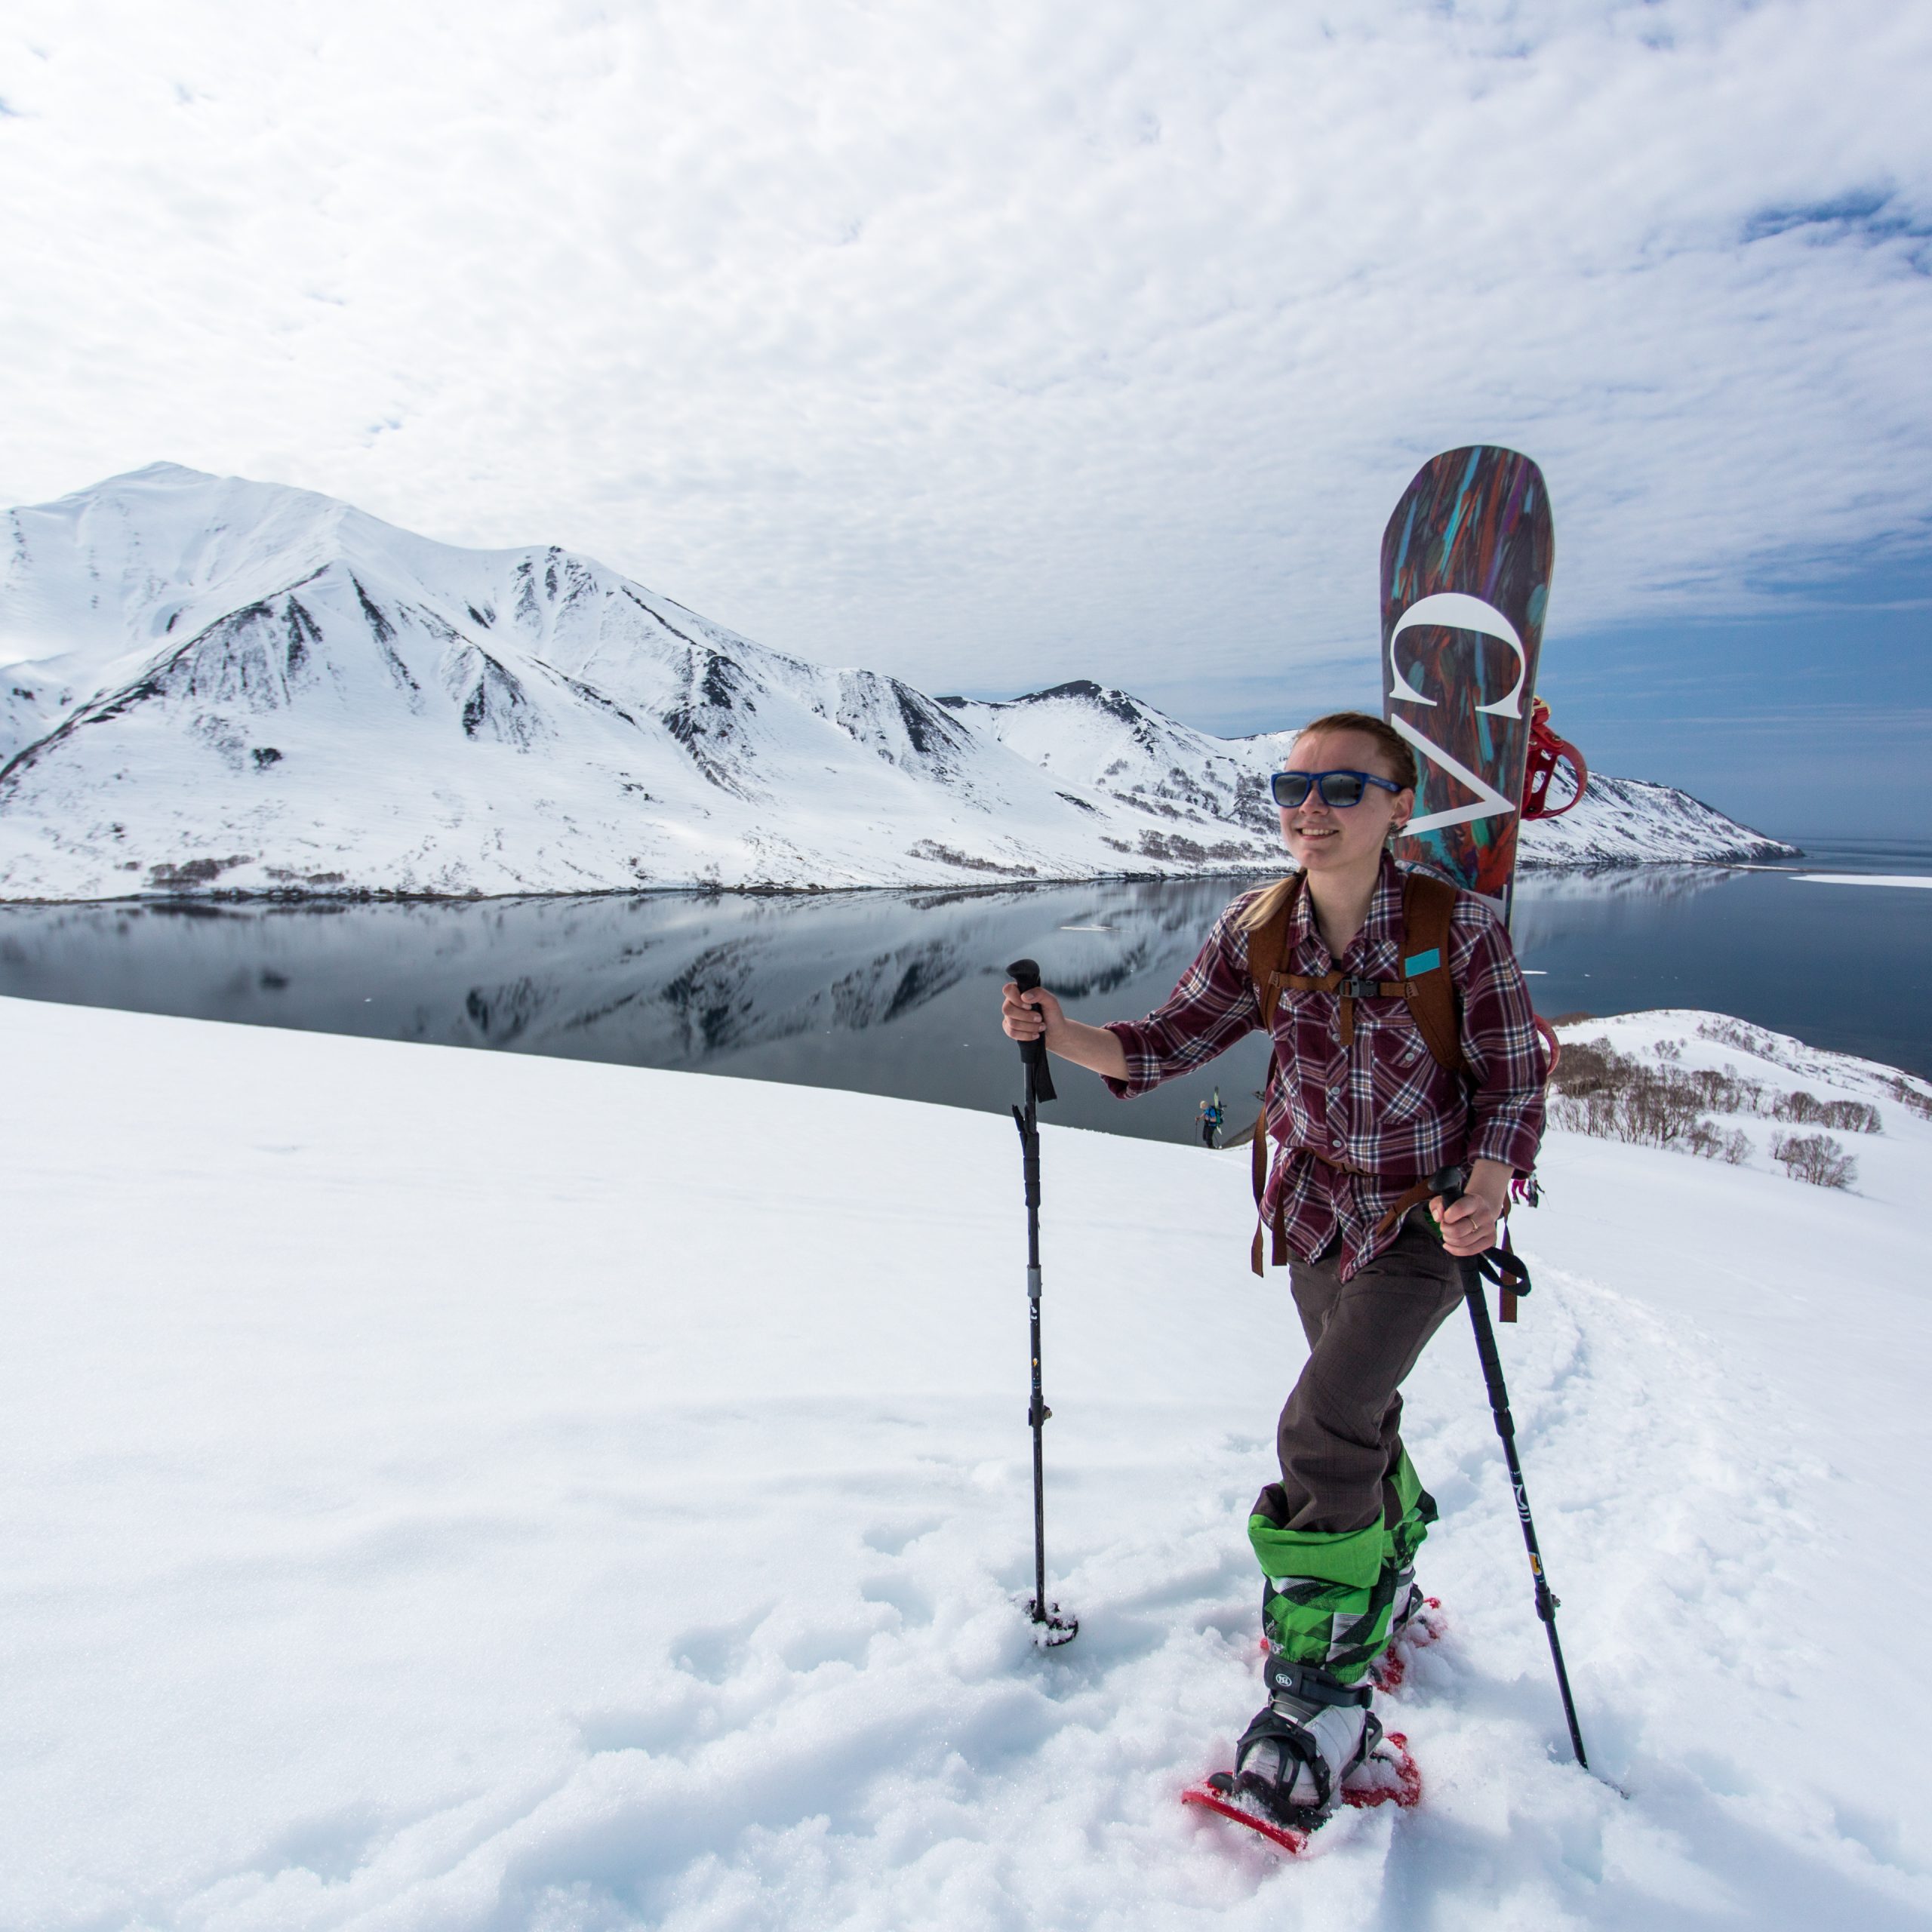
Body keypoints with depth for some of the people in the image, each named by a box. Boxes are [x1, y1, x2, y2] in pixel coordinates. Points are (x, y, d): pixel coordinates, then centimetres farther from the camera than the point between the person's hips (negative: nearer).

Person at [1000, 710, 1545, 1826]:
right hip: (1316, 1209, 5)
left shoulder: (1462, 929, -20)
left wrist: (1486, 1189, -31)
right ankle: (1388, 1583, 50)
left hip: (1428, 1215, -4)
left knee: (1323, 1431, -16)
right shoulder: (1259, 928, -10)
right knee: (1360, 1413, 22)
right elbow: (1170, 1042, -8)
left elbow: (1515, 1078, -13)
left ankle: (1325, 1688, 4)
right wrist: (1061, 1034, -25)